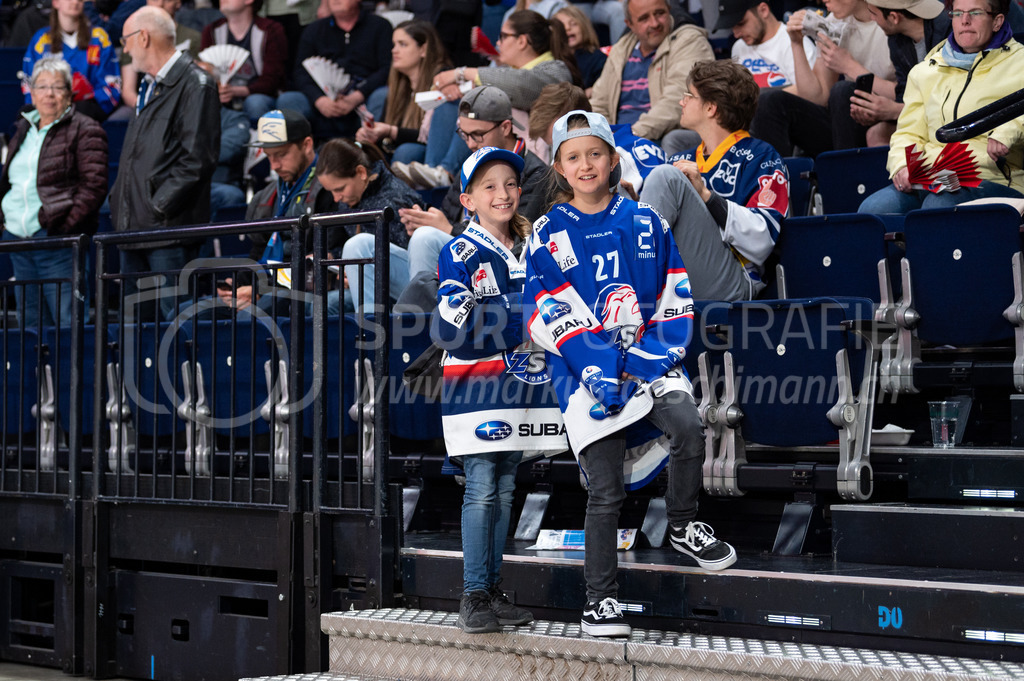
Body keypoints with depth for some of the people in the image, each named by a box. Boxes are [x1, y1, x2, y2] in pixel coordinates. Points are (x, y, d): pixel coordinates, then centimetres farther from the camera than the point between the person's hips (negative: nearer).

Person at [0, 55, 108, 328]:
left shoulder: (85, 130, -3)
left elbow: (94, 185, -11)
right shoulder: (24, 128, 18)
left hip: (57, 242, -7)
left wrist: (65, 224, -19)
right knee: (29, 323, 11)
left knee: (66, 323, -8)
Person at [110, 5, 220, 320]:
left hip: (168, 228, -9)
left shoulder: (195, 84, -8)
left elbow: (198, 158, -16)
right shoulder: (149, 86, 21)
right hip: (134, 225, 9)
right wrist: (119, 199, 15)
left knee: (175, 316, -9)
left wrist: (159, 206, -18)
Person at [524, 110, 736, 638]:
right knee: (606, 489, -6)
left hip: (650, 357, 1)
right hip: (584, 371, -1)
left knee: (688, 426, -27)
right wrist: (595, 368, -14)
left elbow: (675, 295, 10)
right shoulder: (548, 235, 5)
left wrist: (659, 349, -7)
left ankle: (684, 527, -2)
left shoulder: (646, 222, 10)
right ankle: (600, 599, 7)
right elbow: (550, 315, -2)